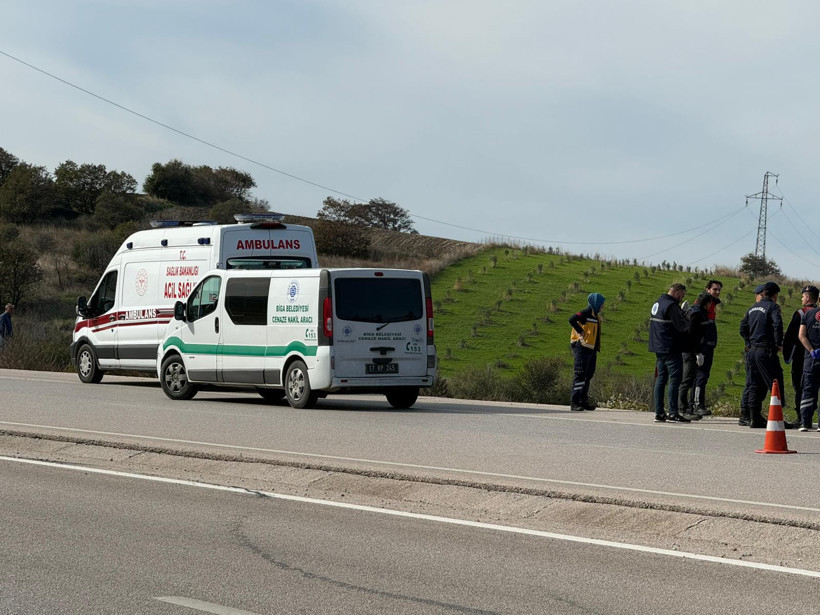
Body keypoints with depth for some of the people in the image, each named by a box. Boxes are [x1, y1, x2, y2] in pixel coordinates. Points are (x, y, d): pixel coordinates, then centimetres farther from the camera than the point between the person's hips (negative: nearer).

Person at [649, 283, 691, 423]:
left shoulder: (657, 303, 15)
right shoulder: (671, 305, -15)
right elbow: (681, 326, -19)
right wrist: (688, 324, 3)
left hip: (659, 348, 9)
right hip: (671, 348, -9)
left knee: (661, 379, 11)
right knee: (674, 380, -6)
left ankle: (659, 412, 10)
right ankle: (673, 413, -9)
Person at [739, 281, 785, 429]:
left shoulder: (752, 308, 16)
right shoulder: (772, 307, -6)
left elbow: (743, 328, 18)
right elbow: (777, 324, -20)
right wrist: (778, 344, -11)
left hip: (753, 350, 7)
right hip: (766, 350, -7)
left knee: (755, 385, 10)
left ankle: (754, 419, 8)